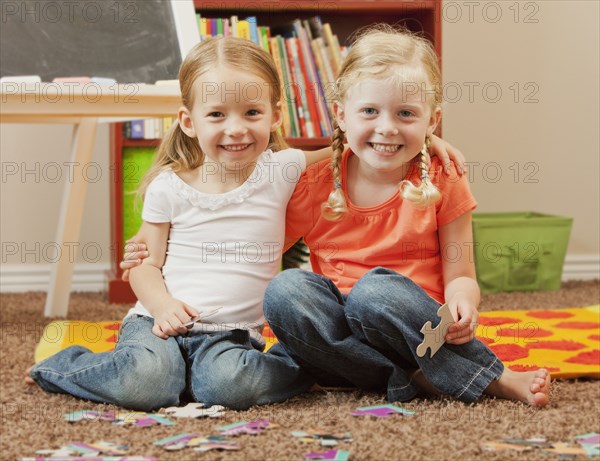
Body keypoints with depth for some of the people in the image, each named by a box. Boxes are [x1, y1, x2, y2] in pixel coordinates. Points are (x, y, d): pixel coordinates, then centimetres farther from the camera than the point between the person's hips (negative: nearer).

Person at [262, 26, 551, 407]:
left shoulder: (443, 184, 0)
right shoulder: (315, 186, 2)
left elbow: (459, 276, -1)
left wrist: (461, 303, -24)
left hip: (415, 331, -3)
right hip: (339, 339, 4)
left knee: (375, 289, -34)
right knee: (285, 289, -30)